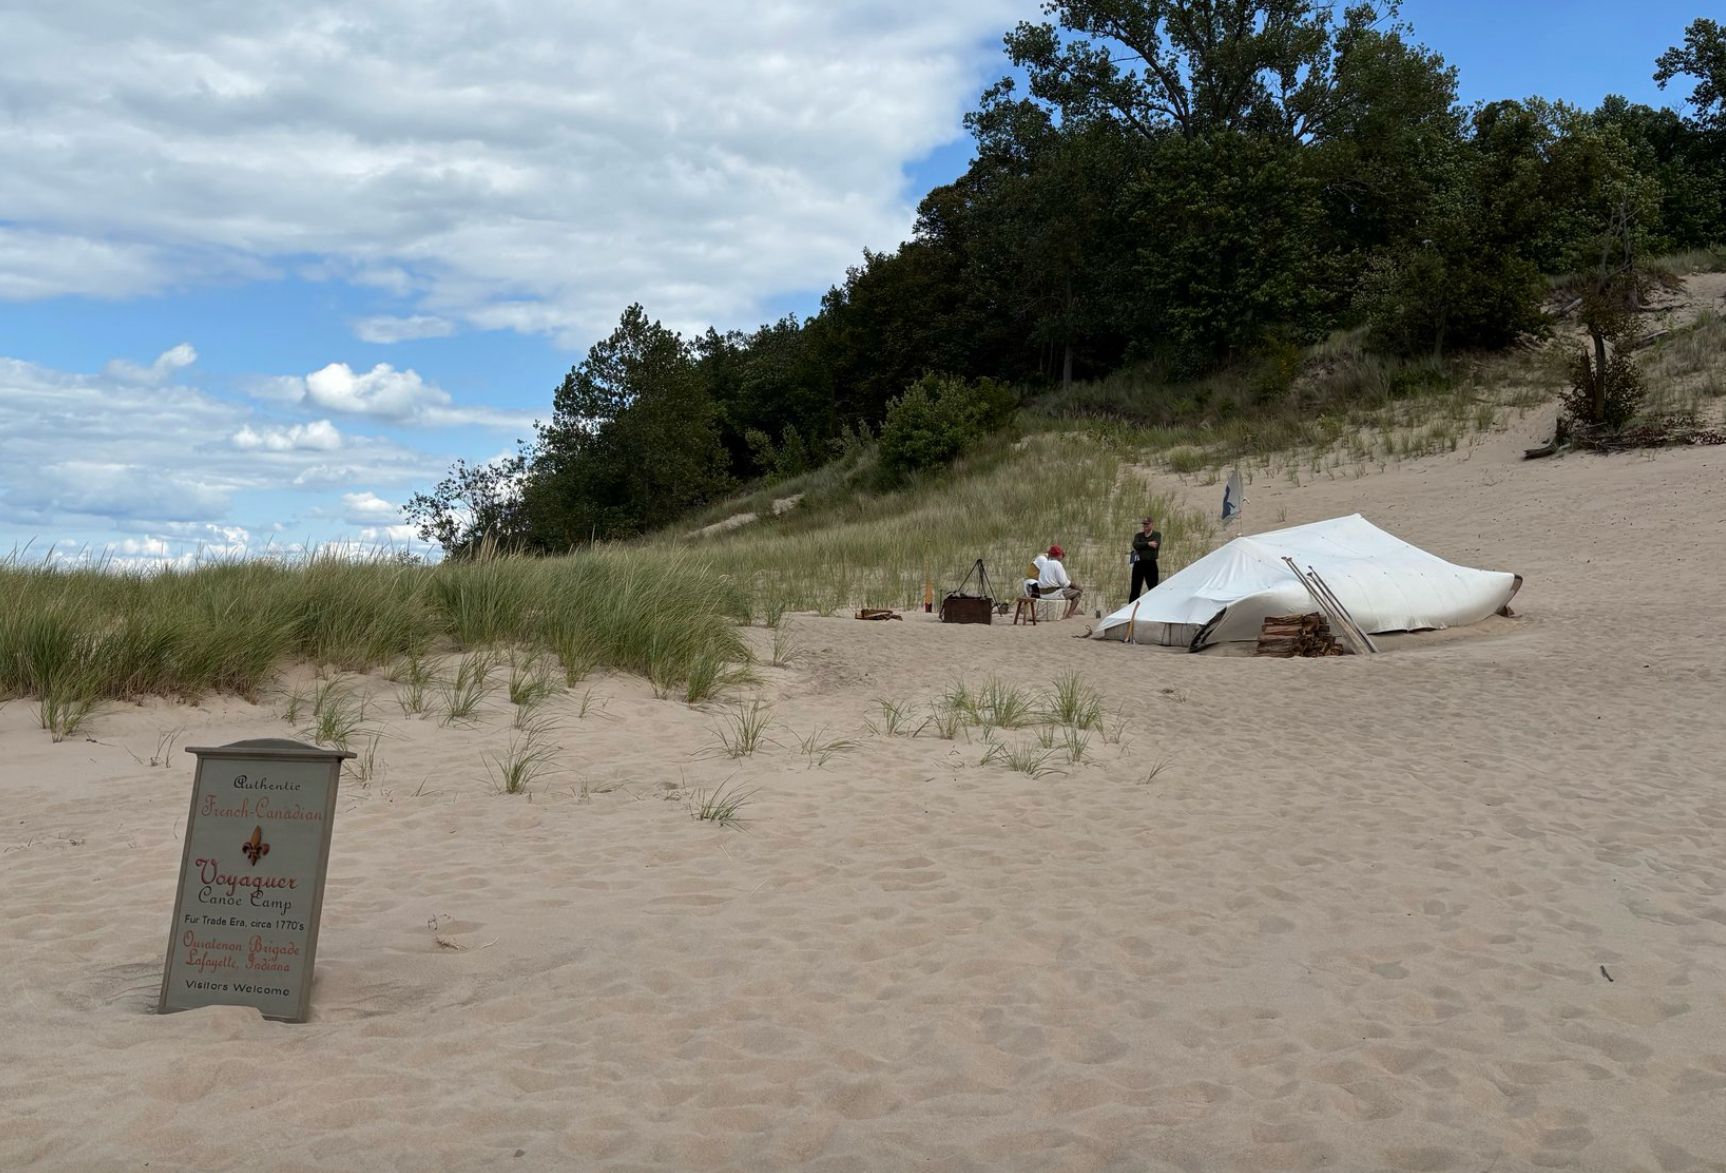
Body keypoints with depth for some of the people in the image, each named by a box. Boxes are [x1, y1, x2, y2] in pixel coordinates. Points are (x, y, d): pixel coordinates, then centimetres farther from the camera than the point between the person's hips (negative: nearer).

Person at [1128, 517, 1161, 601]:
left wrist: (1142, 545, -5)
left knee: (1153, 589, -1)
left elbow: (1156, 545, -13)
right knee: (1135, 589, 4)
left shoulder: (1157, 534, 6)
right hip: (1139, 563, 3)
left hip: (1151, 564, -3)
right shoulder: (1138, 535, 13)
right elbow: (1135, 545, -7)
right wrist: (1148, 544, -15)